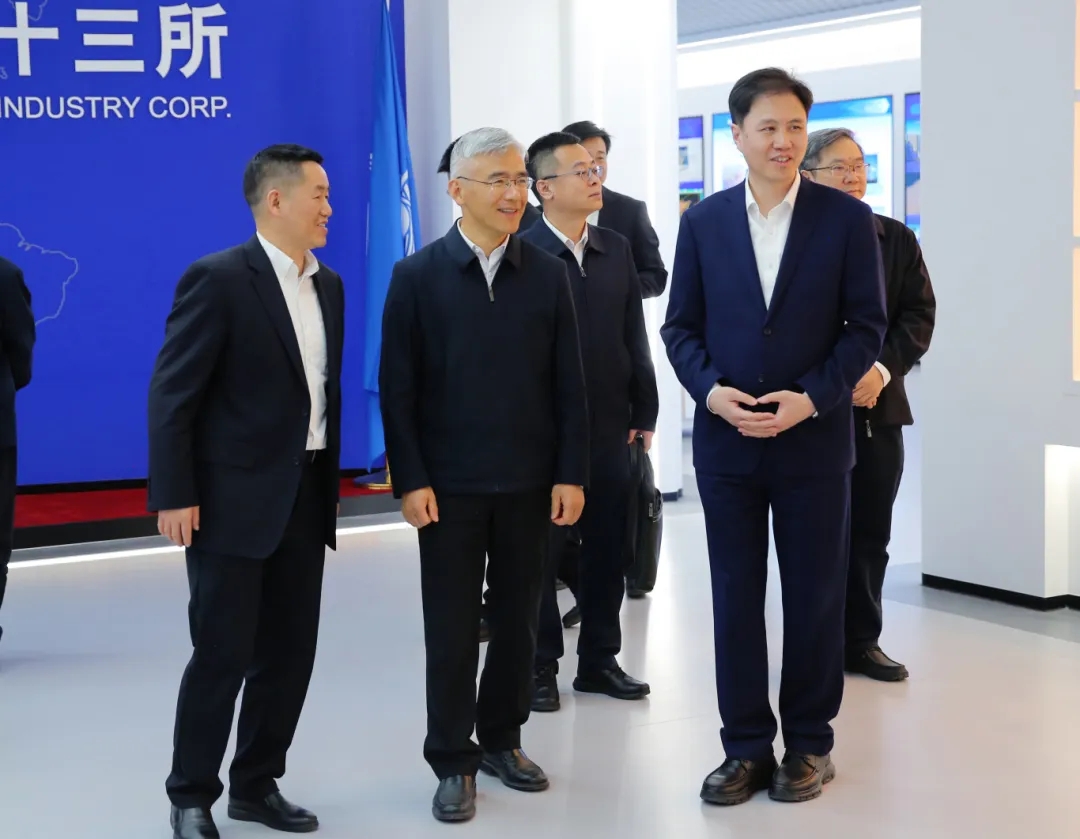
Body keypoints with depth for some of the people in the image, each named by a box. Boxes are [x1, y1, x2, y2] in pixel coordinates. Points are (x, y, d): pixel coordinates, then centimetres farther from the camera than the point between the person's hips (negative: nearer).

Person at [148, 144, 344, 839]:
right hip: (234, 498, -7)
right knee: (222, 654, -1)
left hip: (306, 497, 7)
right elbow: (173, 394, -13)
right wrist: (174, 496, -16)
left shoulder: (328, 285, 11)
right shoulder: (218, 279, -12)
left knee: (289, 653, 10)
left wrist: (330, 482, 14)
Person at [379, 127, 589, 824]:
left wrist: (572, 475, -2)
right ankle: (454, 763, 16)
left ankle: (502, 740, 28)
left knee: (519, 620, 11)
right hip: (449, 484, -2)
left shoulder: (548, 274, 3)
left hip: (530, 482, 2)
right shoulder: (417, 276, -3)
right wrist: (411, 480, -9)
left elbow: (569, 384, 3)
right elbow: (397, 388, -4)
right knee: (452, 628, 5)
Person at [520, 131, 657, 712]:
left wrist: (644, 412, 7)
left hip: (609, 425, 5)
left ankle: (599, 660, 23)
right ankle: (541, 667, 17)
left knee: (607, 547, 10)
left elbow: (634, 336, 10)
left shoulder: (616, 249, 8)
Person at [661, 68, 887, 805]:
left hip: (815, 439, -2)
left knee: (816, 597, 7)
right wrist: (711, 389, -12)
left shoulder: (847, 218, -2)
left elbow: (868, 325, -3)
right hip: (726, 439, 2)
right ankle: (747, 746, 17)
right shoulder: (704, 221, 4)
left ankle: (810, 744, 22)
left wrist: (812, 398, -15)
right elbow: (681, 325, 6)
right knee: (735, 598, 6)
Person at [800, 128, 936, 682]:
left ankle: (861, 642, 19)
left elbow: (919, 315, 5)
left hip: (879, 405, 4)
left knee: (870, 532, 7)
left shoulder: (897, 239, 10)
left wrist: (882, 370, -10)